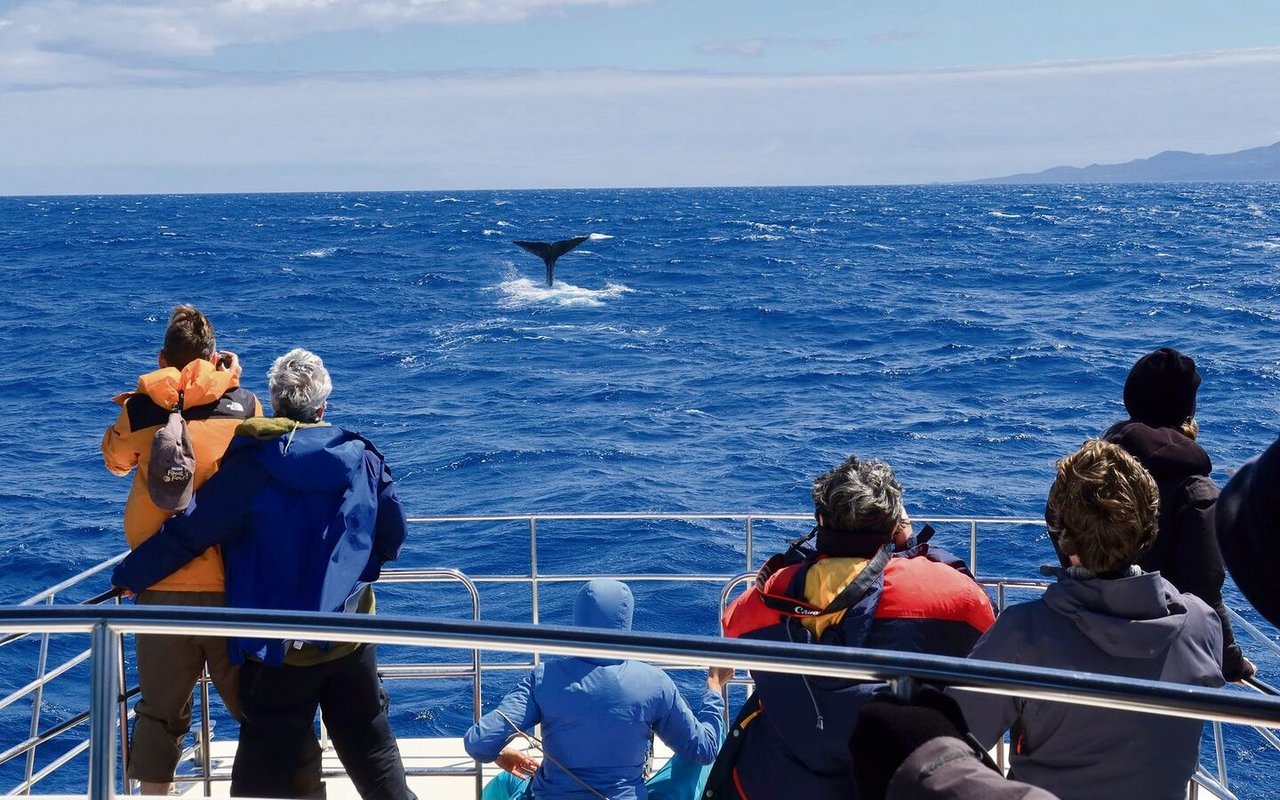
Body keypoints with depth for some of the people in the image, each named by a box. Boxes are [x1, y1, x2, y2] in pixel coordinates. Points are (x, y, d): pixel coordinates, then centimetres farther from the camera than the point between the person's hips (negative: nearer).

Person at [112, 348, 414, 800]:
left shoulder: (249, 466, -12)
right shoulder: (362, 458, -2)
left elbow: (187, 533, -11)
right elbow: (392, 535, 6)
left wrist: (128, 577, 3)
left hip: (278, 648, -3)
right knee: (372, 746, 16)